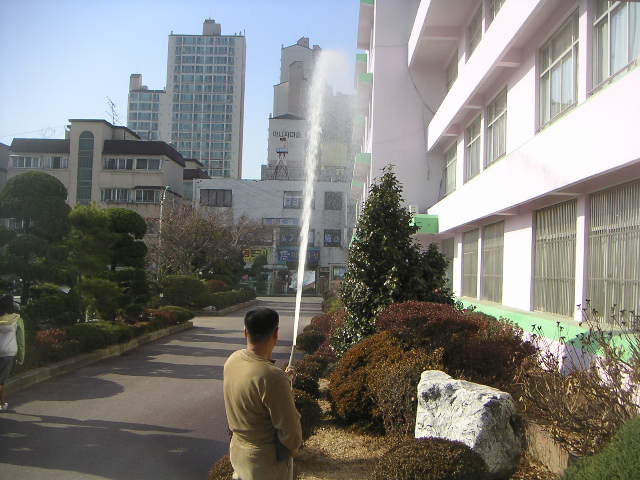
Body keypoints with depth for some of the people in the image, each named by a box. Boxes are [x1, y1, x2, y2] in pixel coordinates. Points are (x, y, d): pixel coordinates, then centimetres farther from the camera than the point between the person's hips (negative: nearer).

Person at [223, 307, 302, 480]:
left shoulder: (232, 360, -10)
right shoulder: (271, 377, -34)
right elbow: (288, 425, -23)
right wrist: (295, 446, -3)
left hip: (237, 449, 7)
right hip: (265, 460, -7)